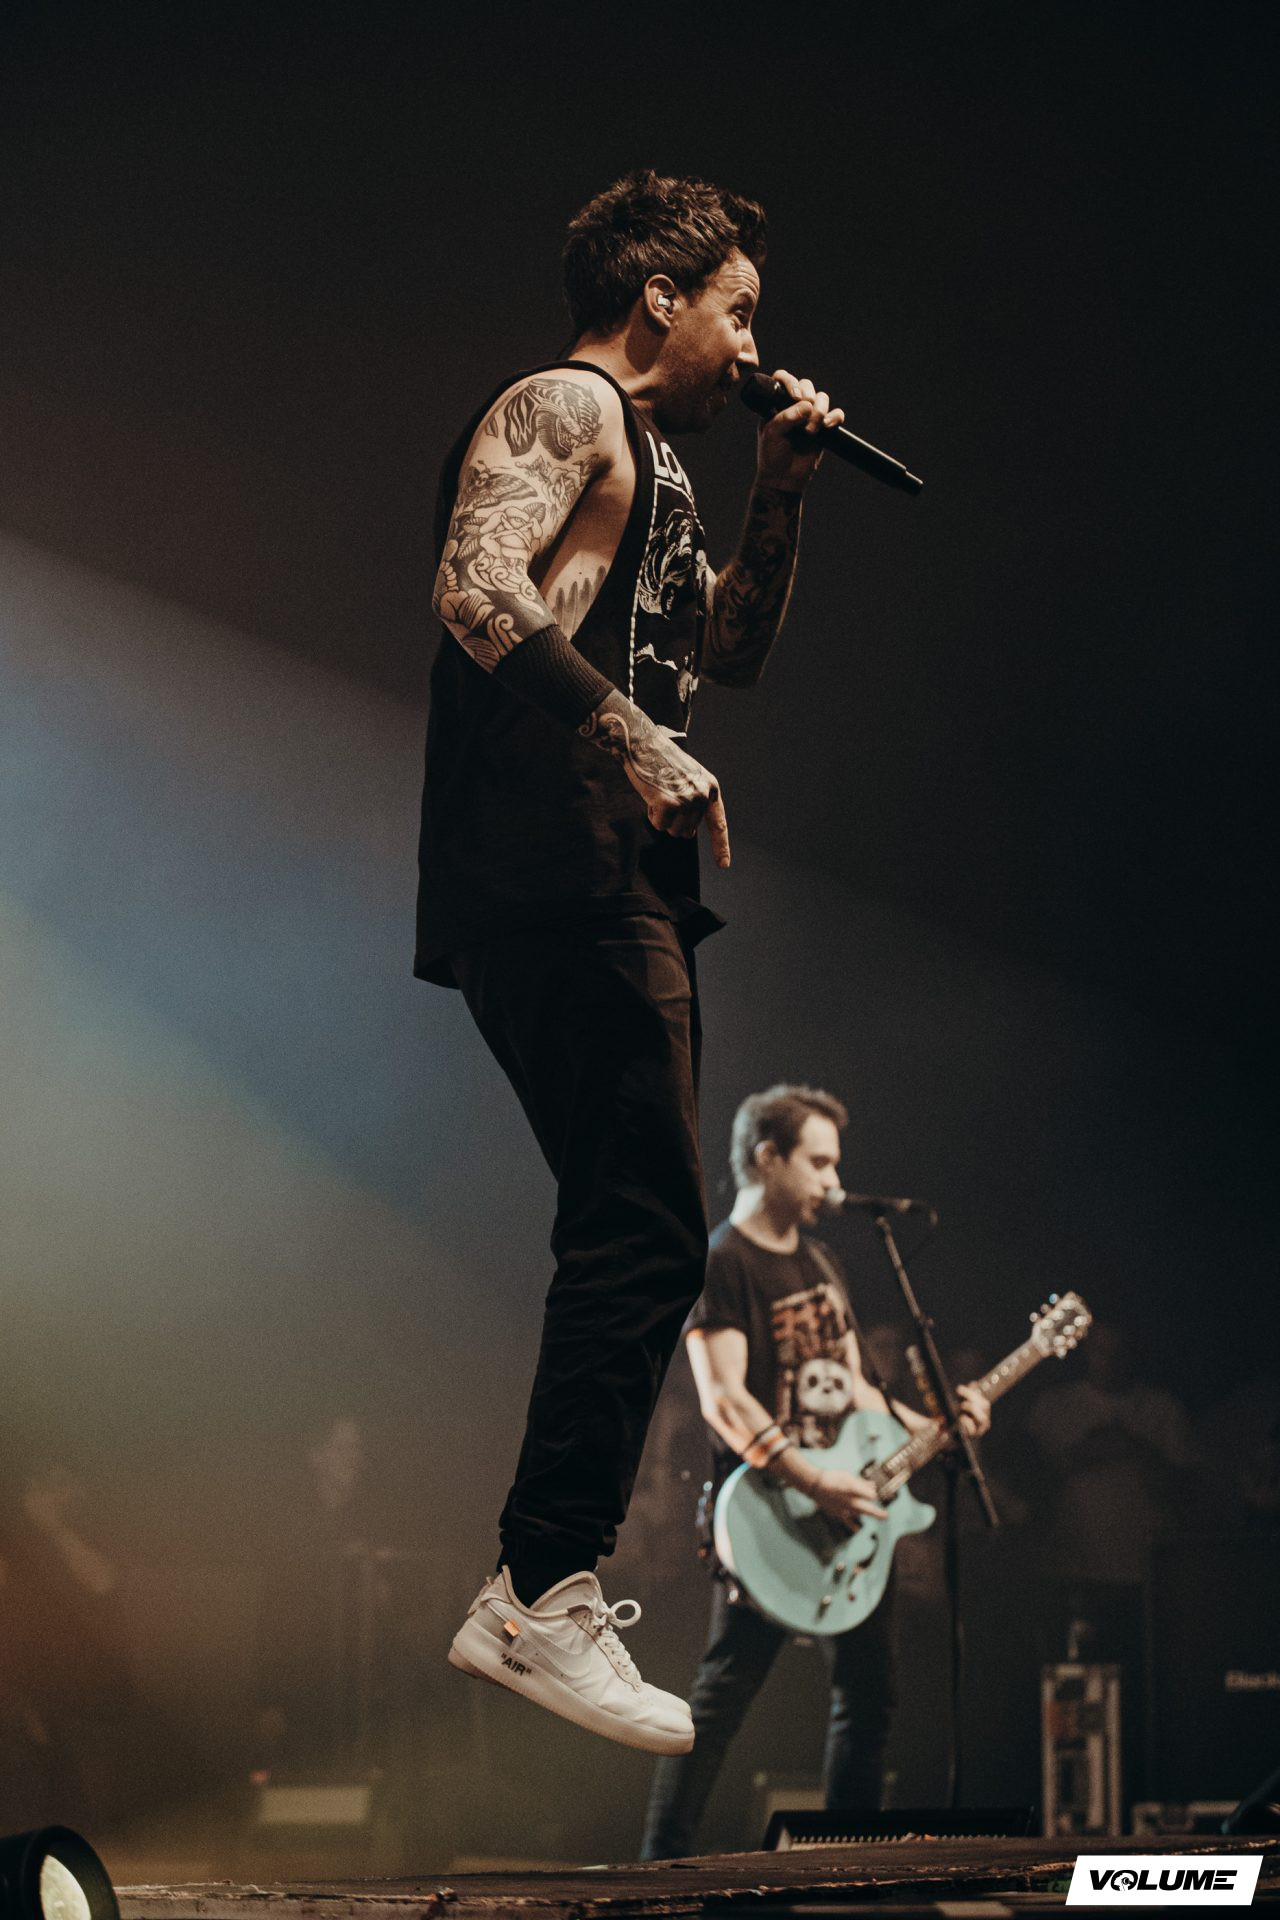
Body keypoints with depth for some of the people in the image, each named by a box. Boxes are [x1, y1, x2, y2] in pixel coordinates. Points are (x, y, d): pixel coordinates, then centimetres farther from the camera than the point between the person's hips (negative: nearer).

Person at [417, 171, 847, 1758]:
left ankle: (529, 1595, 13)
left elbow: (726, 652, 29)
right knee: (644, 1235, -15)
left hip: (619, 884, 11)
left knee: (630, 1238, 10)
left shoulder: (650, 459, 27)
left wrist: (779, 494, 18)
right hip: (560, 877, -11)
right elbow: (479, 587, -19)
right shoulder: (564, 408, -3)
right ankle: (549, 1601, -15)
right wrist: (640, 743, -23)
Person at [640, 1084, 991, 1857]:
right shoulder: (724, 1264, -10)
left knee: (870, 1693, 9)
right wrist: (813, 1483, -27)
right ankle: (660, 1866, -6)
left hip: (850, 1508, 8)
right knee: (726, 1692, -10)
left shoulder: (820, 1260, 17)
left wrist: (926, 1425, 8)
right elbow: (725, 1400, -20)